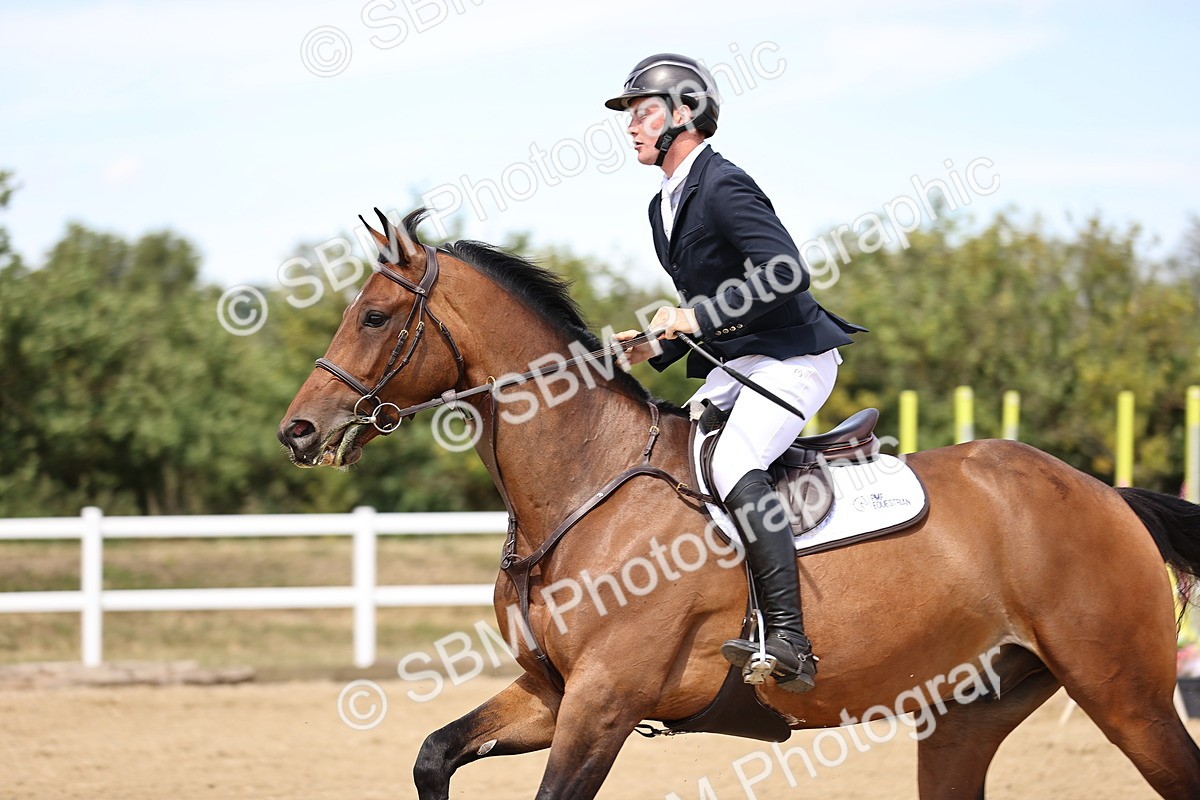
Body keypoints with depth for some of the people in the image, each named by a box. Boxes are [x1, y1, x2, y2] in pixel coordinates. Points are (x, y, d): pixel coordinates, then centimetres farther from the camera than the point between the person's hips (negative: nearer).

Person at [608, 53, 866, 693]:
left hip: (793, 358, -11)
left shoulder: (725, 189, -15)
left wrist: (694, 317, -25)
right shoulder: (663, 208, 15)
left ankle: (787, 642, -36)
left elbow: (787, 275, -27)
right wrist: (655, 346, 8)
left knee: (732, 463, -30)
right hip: (734, 365, 11)